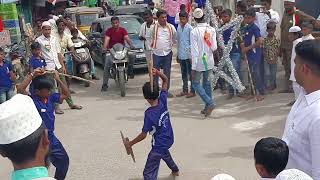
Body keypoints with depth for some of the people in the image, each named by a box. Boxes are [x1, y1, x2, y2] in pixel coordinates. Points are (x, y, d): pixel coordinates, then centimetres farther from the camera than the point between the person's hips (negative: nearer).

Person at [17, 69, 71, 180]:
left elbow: (66, 95, 8)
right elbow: (20, 89, -34)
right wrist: (32, 75, -30)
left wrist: (58, 79, -2)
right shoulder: (31, 100, -18)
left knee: (63, 160, 21)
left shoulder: (51, 97, 1)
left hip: (51, 137, 7)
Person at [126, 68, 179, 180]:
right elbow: (166, 80, -2)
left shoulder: (149, 114, -29)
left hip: (159, 145, -8)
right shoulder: (163, 100, -13)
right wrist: (158, 73, -20)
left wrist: (131, 143, -9)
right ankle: (175, 170, 67)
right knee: (165, 153, 42)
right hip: (169, 139, 8)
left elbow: (143, 135, -22)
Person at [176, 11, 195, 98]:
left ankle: (192, 91, 11)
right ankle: (185, 90, 25)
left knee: (190, 74, 3)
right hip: (181, 55, 6)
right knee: (184, 74, 15)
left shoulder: (190, 28, -11)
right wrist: (178, 54, 15)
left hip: (188, 55, -6)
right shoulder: (179, 28, 8)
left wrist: (191, 55, -13)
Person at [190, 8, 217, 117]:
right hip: (209, 61, 5)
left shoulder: (194, 32, -16)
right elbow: (214, 47, -5)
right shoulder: (211, 29, -4)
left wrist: (193, 67, -13)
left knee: (196, 84, 7)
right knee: (206, 82, 17)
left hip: (199, 62, -5)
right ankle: (208, 107, 21)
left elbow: (194, 51, -17)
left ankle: (210, 103, -8)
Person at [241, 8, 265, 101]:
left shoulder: (254, 28, -14)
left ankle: (261, 93, 5)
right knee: (252, 73, 14)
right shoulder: (246, 28, 11)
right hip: (249, 54, 8)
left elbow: (260, 41, -23)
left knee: (256, 73, -4)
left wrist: (248, 48, -17)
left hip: (255, 54, -8)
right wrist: (243, 44, 4)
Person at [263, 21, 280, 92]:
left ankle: (273, 85, 26)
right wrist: (266, 58, -10)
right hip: (266, 59, -1)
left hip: (274, 60, 1)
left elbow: (278, 50, -2)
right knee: (267, 73, -5)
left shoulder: (277, 40, -5)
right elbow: (263, 50, -2)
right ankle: (268, 86, 6)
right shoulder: (265, 40, -5)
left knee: (273, 74, 11)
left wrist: (275, 58, -10)